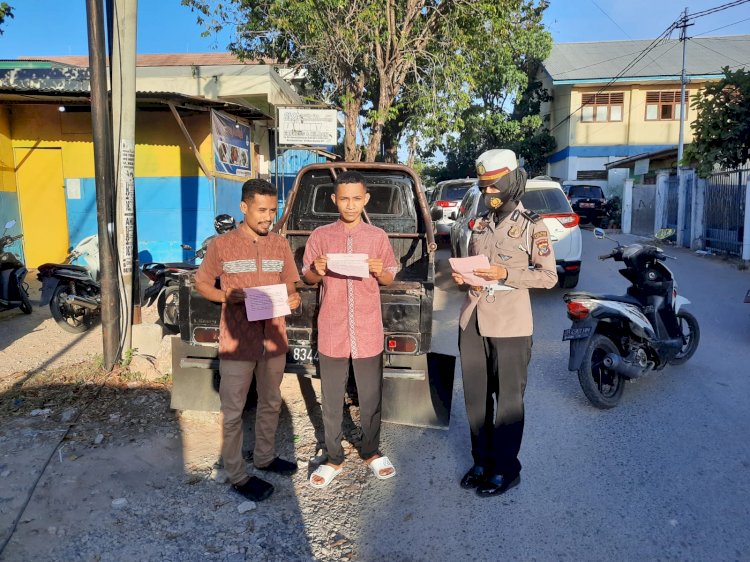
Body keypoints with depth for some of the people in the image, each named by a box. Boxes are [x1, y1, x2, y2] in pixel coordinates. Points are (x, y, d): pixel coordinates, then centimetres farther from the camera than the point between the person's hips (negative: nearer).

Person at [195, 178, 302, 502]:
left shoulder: (280, 246, 4)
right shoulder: (222, 245, -7)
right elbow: (201, 284, 2)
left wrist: (293, 300, -10)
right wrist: (229, 297, -17)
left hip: (274, 338, 5)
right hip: (237, 341, -4)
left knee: (271, 403, 19)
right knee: (233, 411, 6)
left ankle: (264, 457, 39)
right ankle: (236, 475, 21)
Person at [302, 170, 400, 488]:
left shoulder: (378, 237, 2)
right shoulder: (320, 236, 0)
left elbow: (390, 279, 7)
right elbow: (307, 277, 6)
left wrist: (380, 272, -15)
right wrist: (318, 271, -17)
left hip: (368, 332, 1)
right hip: (332, 332, 0)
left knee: (371, 398, 13)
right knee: (332, 400, 11)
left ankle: (371, 452, 34)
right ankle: (334, 458, 28)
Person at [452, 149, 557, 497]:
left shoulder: (531, 226, -4)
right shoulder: (481, 224, 13)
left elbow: (549, 276, -7)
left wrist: (506, 274, -19)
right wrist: (461, 274, -1)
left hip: (509, 325, -6)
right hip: (472, 321, 6)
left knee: (508, 401, 6)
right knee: (476, 398, 13)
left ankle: (506, 470, 21)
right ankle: (482, 461, 30)